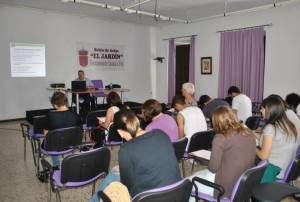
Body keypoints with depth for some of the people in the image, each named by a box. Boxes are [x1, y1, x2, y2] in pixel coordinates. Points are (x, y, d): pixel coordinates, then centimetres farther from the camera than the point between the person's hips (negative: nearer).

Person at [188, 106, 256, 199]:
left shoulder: (220, 139, -21)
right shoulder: (249, 133, 0)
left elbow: (213, 168, -15)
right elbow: (251, 161, 11)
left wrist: (209, 165, 7)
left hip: (228, 187, -7)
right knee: (198, 174, 25)